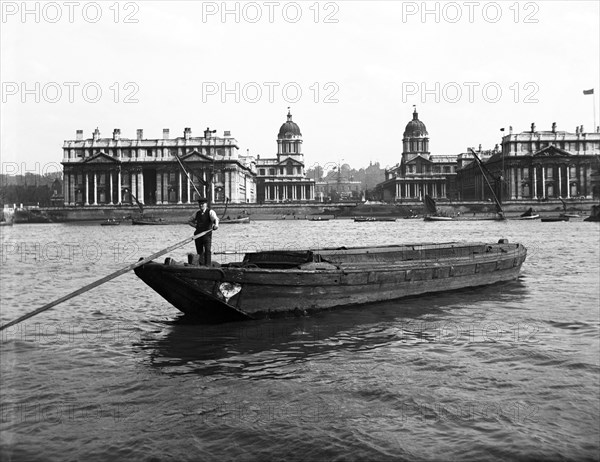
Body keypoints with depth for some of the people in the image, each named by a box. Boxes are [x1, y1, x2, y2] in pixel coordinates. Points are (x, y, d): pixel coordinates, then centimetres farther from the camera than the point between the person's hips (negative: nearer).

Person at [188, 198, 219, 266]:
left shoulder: (210, 212, -2)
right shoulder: (197, 213, 13)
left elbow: (215, 219, -23)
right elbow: (189, 221, 28)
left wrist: (216, 224, -45)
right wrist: (195, 226, 11)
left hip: (207, 234, -5)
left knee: (207, 250, -15)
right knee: (199, 251, 8)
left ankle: (207, 266, -16)